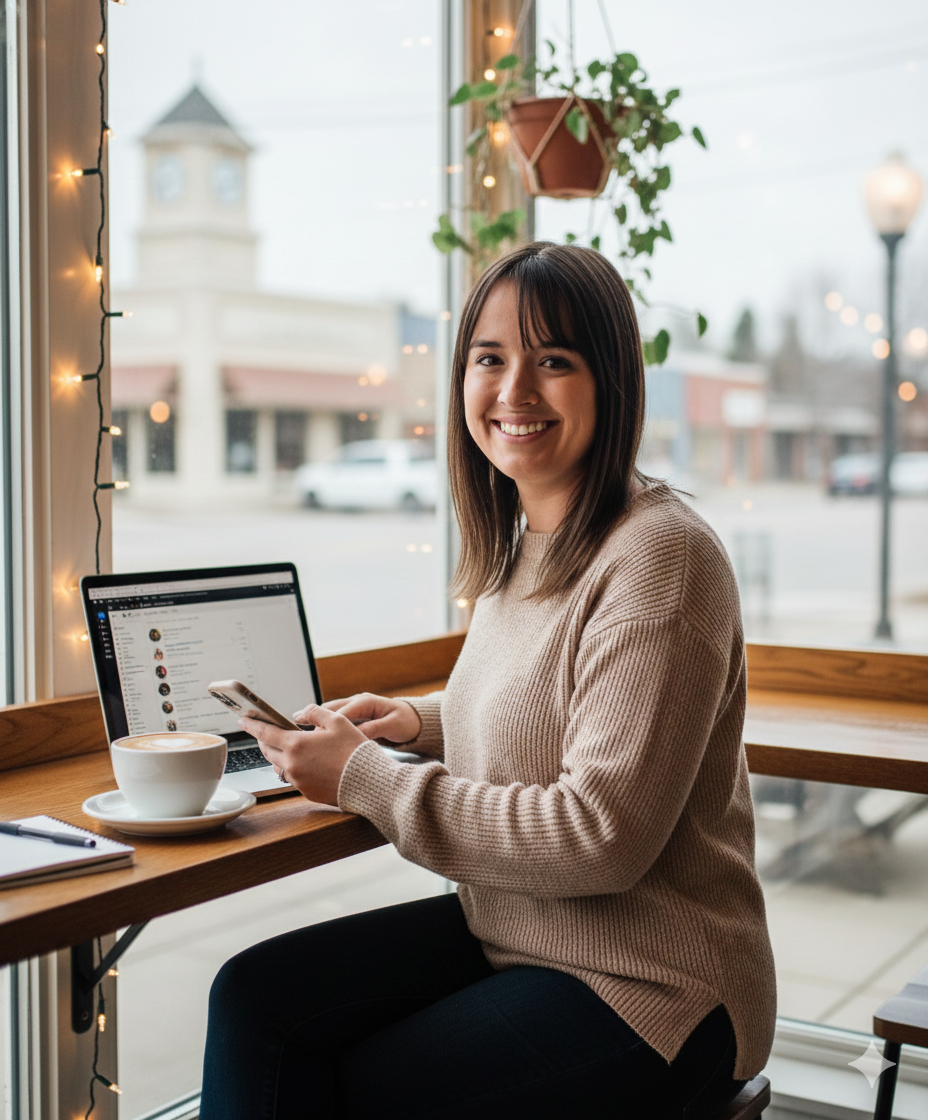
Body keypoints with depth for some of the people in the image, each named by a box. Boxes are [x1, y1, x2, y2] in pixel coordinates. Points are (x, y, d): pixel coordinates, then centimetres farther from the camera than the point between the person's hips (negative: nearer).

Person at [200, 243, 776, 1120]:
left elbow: (603, 836, -25)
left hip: (648, 989, -7)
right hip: (503, 932, 8)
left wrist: (364, 779, -19)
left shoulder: (660, 559, -21)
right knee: (254, 996, -7)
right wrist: (417, 721, 4)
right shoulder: (521, 544, 6)